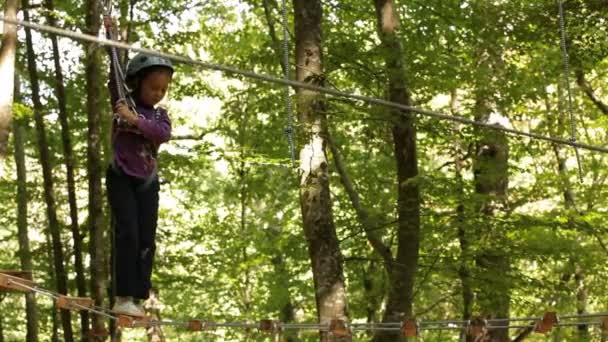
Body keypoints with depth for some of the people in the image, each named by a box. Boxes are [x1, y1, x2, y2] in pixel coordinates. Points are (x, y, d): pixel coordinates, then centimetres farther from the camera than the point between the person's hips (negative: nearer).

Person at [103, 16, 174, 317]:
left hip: (148, 182, 4)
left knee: (146, 240, 0)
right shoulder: (122, 102, -2)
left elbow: (164, 134, -16)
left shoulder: (160, 115, 5)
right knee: (127, 233, -16)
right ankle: (123, 298, -16)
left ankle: (137, 299, 3)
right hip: (121, 177, -4)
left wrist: (136, 120, -27)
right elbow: (115, 75, -14)